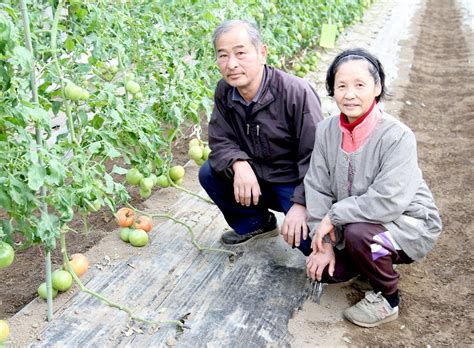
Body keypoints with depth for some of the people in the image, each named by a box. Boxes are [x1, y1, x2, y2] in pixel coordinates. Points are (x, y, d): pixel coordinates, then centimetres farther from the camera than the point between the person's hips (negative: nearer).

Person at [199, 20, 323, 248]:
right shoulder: (224, 91, -5)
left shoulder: (296, 92, -23)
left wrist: (301, 204, -31)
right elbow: (220, 142, -2)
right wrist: (238, 164, -25)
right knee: (209, 173, -11)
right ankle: (257, 223, 11)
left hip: (296, 184, -6)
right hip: (254, 178, 6)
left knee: (307, 237, -30)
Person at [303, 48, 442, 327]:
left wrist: (333, 215, -25)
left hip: (410, 224, -6)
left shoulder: (398, 136, -26)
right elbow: (318, 188, -6)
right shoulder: (327, 130, -8)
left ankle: (387, 299, -5)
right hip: (354, 223, 6)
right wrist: (324, 242, -12)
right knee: (324, 269, -8)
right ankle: (376, 260, 22)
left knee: (358, 233, -33)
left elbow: (388, 201, -34)